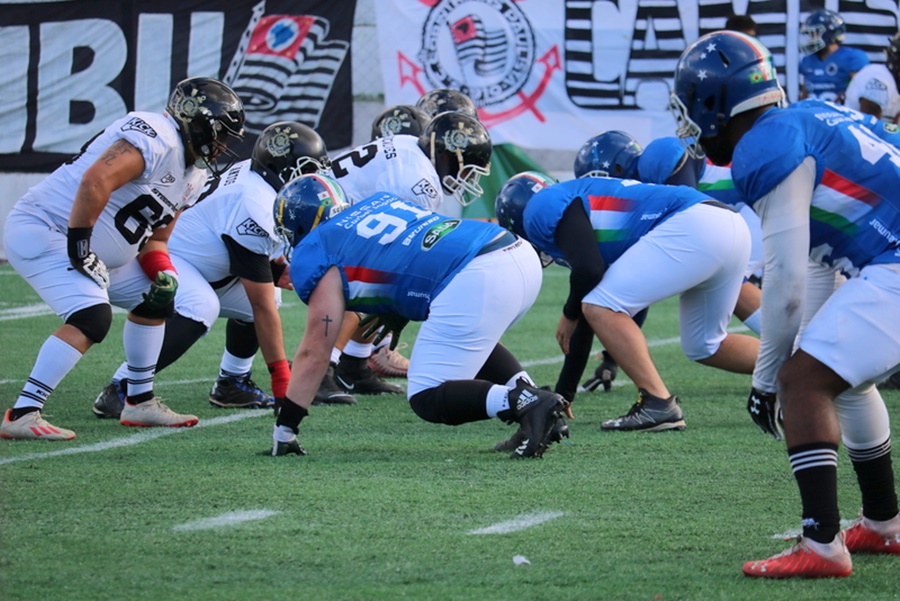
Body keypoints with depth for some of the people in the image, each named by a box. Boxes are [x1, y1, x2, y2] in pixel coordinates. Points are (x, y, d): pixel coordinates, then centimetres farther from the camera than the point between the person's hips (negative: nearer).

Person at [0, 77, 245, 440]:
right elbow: (95, 181, -32)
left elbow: (154, 238, 18)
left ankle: (140, 403, 25)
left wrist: (164, 274, -3)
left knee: (155, 300, 16)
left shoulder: (193, 176, 13)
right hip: (41, 230, -11)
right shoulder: (157, 136, -19)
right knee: (91, 318, -25)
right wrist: (80, 244, -27)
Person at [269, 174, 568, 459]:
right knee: (472, 339, 36)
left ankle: (525, 403, -19)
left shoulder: (316, 254, 9)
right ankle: (528, 392, 12)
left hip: (473, 283, -8)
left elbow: (314, 354, 10)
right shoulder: (378, 201, 29)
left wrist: (284, 429, 17)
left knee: (428, 400, 3)